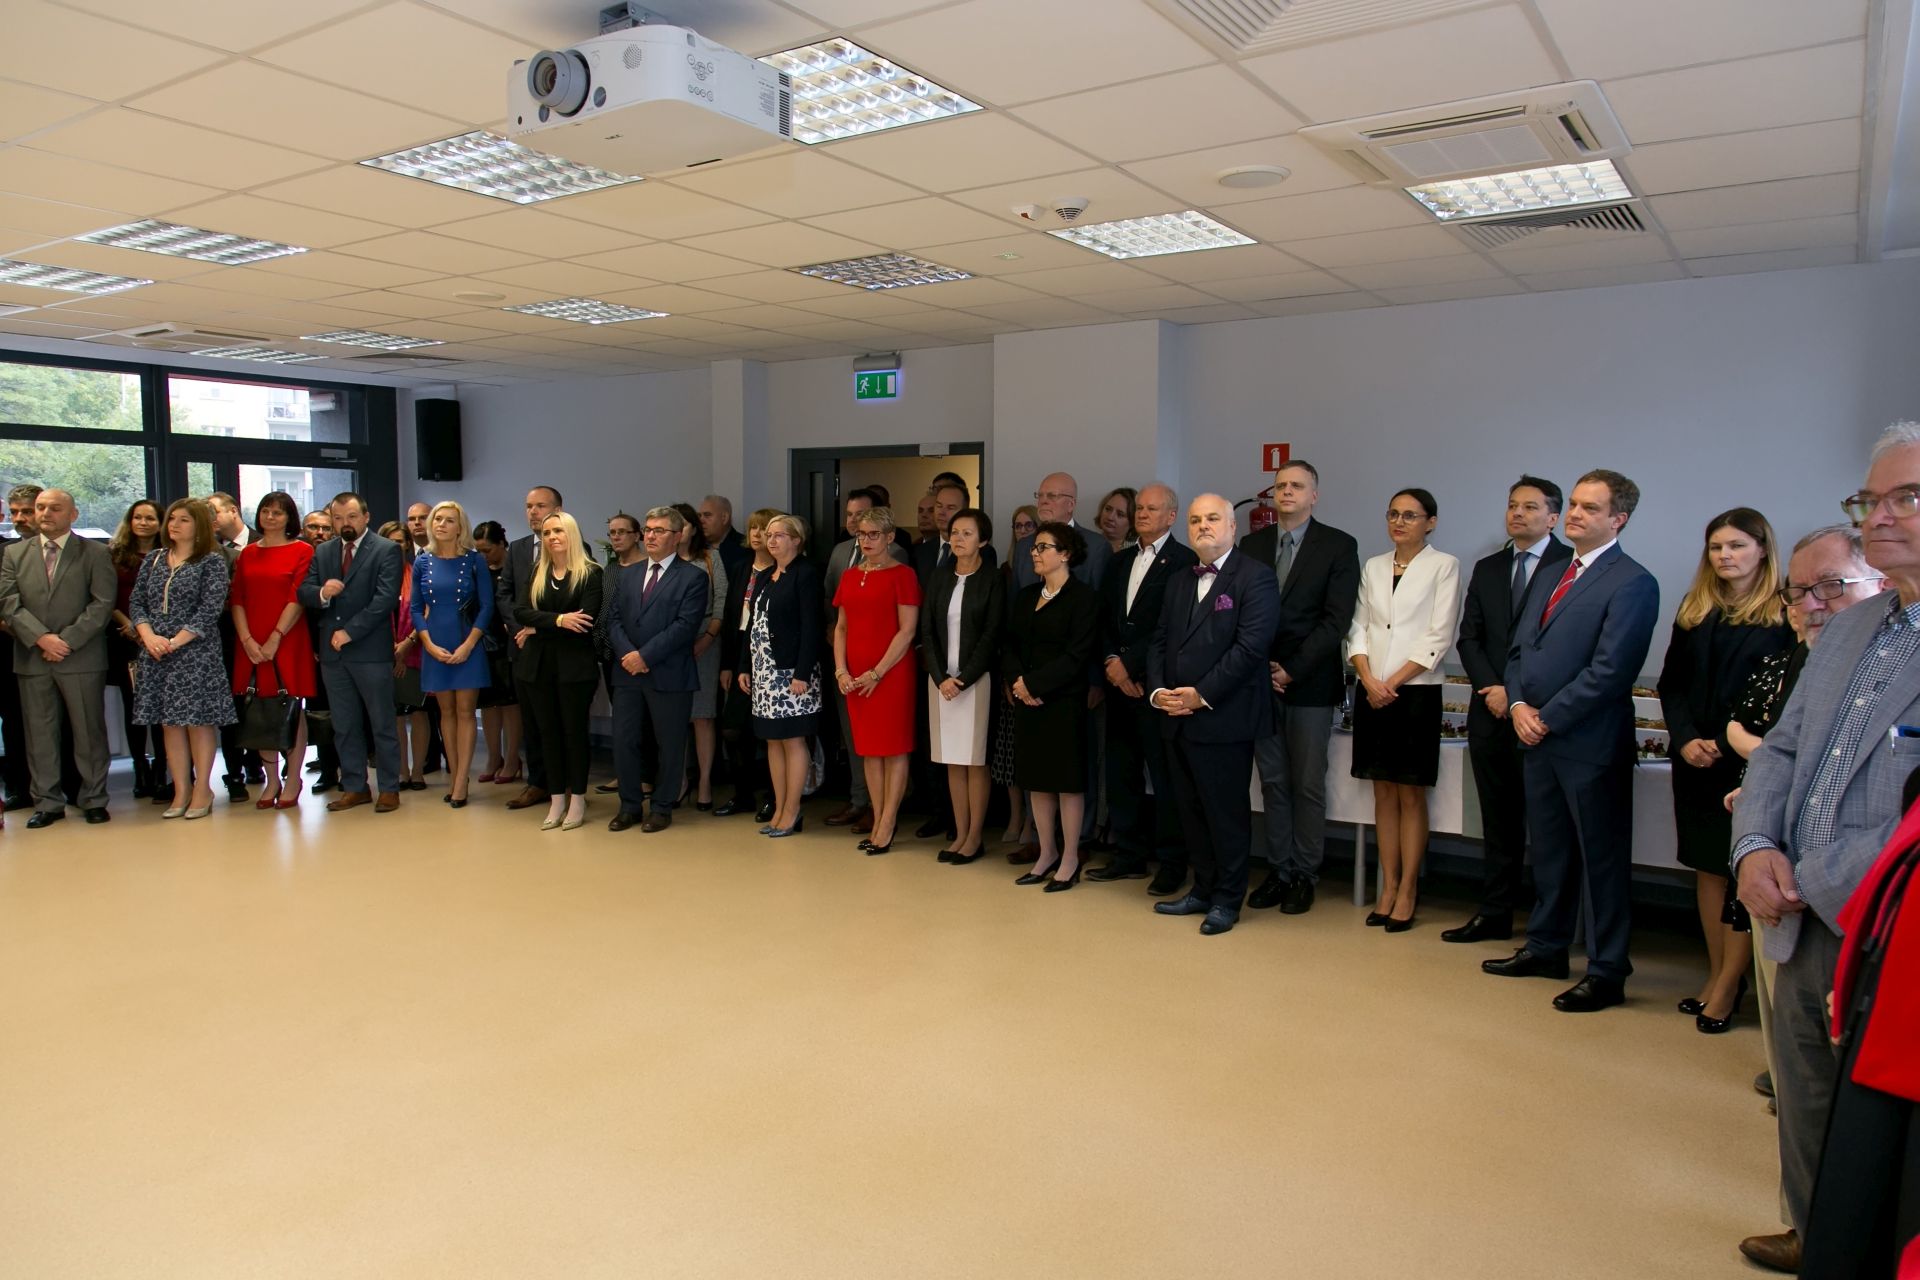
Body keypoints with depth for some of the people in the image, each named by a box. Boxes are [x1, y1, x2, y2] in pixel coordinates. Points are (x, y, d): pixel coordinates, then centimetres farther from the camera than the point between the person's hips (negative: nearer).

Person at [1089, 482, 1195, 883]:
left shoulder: (1183, 561, -7)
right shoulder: (1121, 561, 17)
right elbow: (1104, 617, 13)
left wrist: (1129, 664, -12)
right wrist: (1112, 662, -2)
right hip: (1120, 683, 7)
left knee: (1165, 776, 0)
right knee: (1121, 774, 11)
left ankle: (1172, 863, 10)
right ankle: (1128, 857, 21)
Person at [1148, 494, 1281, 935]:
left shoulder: (1255, 576, -6)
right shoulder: (1178, 582, 17)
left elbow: (1251, 645, -15)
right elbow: (1159, 642, 15)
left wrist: (1202, 694, -16)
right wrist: (1158, 690, -2)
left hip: (1225, 717, -7)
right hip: (1177, 717, 7)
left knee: (1227, 812, 2)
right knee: (1192, 811, 13)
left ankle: (1227, 900, 15)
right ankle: (1203, 890, 26)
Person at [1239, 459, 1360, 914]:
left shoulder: (1339, 545, 0)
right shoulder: (1252, 543, 10)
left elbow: (1336, 619, -7)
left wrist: (1292, 670, -11)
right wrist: (1262, 668, -5)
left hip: (1311, 682, -3)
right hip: (1260, 680, 3)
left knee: (1308, 785, 2)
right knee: (1272, 783, 8)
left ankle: (1305, 876, 12)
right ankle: (1279, 871, 16)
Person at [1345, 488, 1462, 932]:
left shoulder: (1443, 566, -1)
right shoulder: (1373, 567, 12)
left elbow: (1439, 637, -7)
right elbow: (1358, 628, 9)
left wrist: (1393, 682, -11)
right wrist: (1369, 680, -7)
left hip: (1415, 691, -4)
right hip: (1372, 692, 4)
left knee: (1411, 795, 1)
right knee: (1383, 793, 8)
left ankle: (1407, 893, 8)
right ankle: (1388, 887, 15)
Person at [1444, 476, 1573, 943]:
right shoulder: (1487, 569, 15)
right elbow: (1469, 638, 12)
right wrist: (1491, 688, -3)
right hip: (1492, 712, 5)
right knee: (1498, 821, 11)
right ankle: (1495, 914, 19)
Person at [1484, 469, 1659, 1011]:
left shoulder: (1631, 583, -11)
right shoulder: (1555, 574, 15)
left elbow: (1609, 670, -18)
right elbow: (1520, 646, 15)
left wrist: (1548, 718, -14)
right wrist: (1519, 705, -1)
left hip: (1590, 742, -8)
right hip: (1538, 737, 8)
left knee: (1603, 857, 3)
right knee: (1548, 849, 17)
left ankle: (1607, 971, 13)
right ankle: (1546, 946, 31)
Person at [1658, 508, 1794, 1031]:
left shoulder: (1786, 614, -5)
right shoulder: (1695, 611, 10)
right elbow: (1671, 684, 10)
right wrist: (1685, 739, -5)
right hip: (1696, 762, 5)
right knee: (1707, 867, 10)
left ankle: (1729, 984, 8)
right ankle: (1718, 974, 21)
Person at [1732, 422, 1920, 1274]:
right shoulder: (1846, 630, 12)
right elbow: (1781, 749, 14)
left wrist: (1815, 880, -21)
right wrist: (1756, 846, -4)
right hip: (1804, 928, 8)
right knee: (1806, 1106, 22)